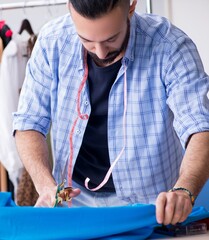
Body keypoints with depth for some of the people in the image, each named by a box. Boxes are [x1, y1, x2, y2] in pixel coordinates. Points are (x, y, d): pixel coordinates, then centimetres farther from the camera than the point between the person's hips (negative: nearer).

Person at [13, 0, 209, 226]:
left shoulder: (170, 46, -17)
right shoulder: (52, 41, -9)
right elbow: (29, 122, -3)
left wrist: (183, 191, -44)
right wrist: (46, 186, -21)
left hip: (148, 203, -2)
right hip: (74, 198, 3)